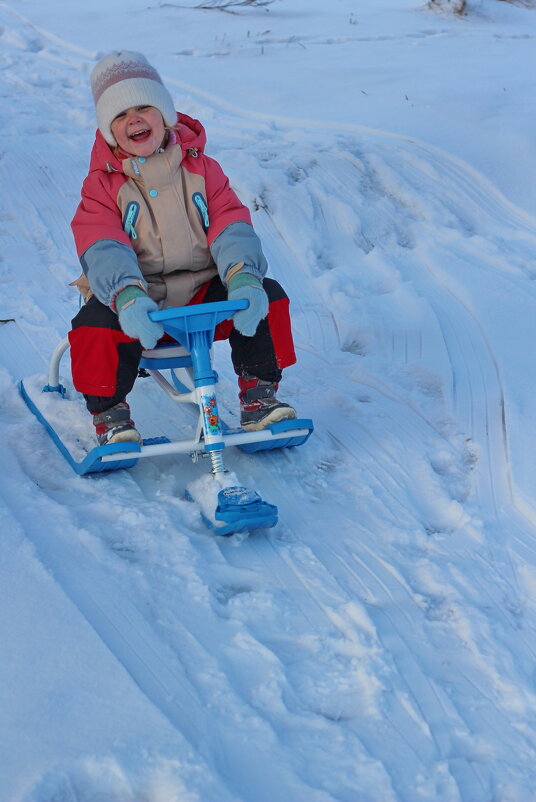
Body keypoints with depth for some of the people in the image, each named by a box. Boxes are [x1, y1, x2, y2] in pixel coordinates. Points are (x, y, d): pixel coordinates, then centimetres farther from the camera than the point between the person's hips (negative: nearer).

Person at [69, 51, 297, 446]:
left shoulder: (201, 169, 5)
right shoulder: (103, 184, -2)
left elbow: (230, 225, -6)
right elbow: (102, 249, -17)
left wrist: (243, 279, -27)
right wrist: (127, 297, -38)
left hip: (201, 292, 2)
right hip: (136, 298, -2)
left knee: (268, 296, -19)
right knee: (96, 325, -34)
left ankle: (259, 393, -2)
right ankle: (109, 413, -11)